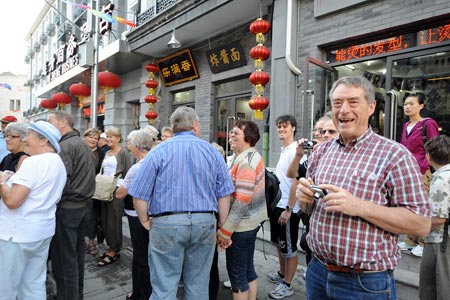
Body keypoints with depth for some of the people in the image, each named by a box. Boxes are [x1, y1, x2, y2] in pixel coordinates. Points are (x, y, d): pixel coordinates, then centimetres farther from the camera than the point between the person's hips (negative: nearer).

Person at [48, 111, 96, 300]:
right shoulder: (82, 144, 14)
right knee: (77, 252, 19)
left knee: (63, 256, 2)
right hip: (82, 204, 9)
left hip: (66, 208, -9)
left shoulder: (65, 146, -15)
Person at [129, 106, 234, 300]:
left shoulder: (158, 152, -3)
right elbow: (224, 194, 4)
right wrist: (222, 227, 13)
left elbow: (139, 195, -5)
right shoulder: (212, 151, 4)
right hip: (205, 223, 3)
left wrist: (146, 221, 10)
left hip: (167, 224, -2)